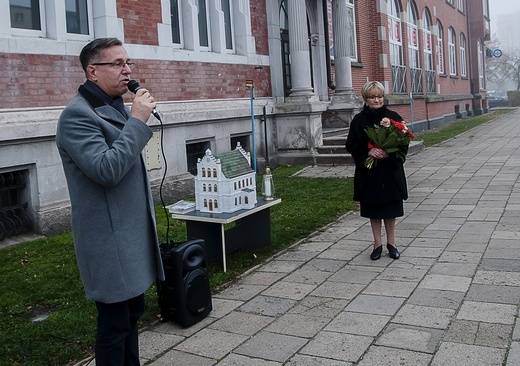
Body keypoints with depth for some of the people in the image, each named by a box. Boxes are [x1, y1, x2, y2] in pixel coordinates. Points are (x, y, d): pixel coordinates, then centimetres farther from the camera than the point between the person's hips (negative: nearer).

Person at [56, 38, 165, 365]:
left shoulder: (119, 108, 14)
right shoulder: (77, 115, -14)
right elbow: (106, 170, -26)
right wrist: (137, 121, -21)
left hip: (133, 234, 9)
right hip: (109, 242, -9)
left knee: (133, 312, 17)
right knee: (115, 322, 0)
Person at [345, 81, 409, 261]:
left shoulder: (393, 117, -1)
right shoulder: (359, 120, -2)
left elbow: (404, 143, 0)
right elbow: (351, 145, -1)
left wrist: (389, 153, -17)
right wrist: (367, 152, -18)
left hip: (391, 170, 0)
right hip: (369, 171, 0)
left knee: (390, 208, 9)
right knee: (373, 209, 9)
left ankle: (391, 242, 23)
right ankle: (377, 244, 21)